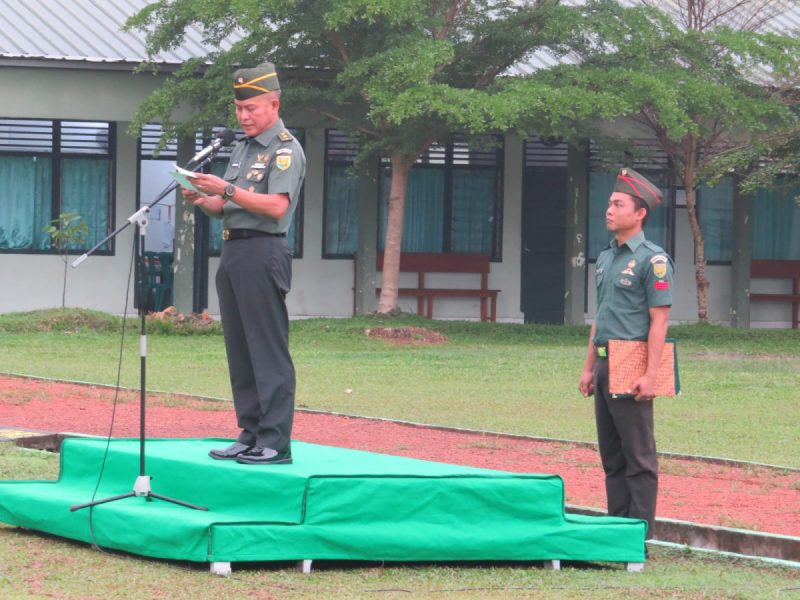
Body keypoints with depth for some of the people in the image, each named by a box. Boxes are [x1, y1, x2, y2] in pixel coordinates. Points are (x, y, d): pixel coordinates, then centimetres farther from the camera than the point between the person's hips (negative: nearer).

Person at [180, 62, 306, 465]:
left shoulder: (285, 150, -7)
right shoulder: (242, 149, 22)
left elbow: (276, 206, -19)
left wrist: (227, 190, -22)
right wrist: (203, 201, 4)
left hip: (263, 253, -9)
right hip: (232, 251, 9)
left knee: (268, 351, -10)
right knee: (240, 351, 9)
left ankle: (276, 442, -11)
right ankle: (251, 436, 13)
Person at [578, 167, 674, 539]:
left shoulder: (652, 260, -8)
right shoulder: (606, 258, 16)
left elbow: (659, 320, -13)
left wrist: (650, 375, -19)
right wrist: (589, 367, 18)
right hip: (605, 365, 9)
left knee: (638, 455, -5)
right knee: (611, 454, 12)